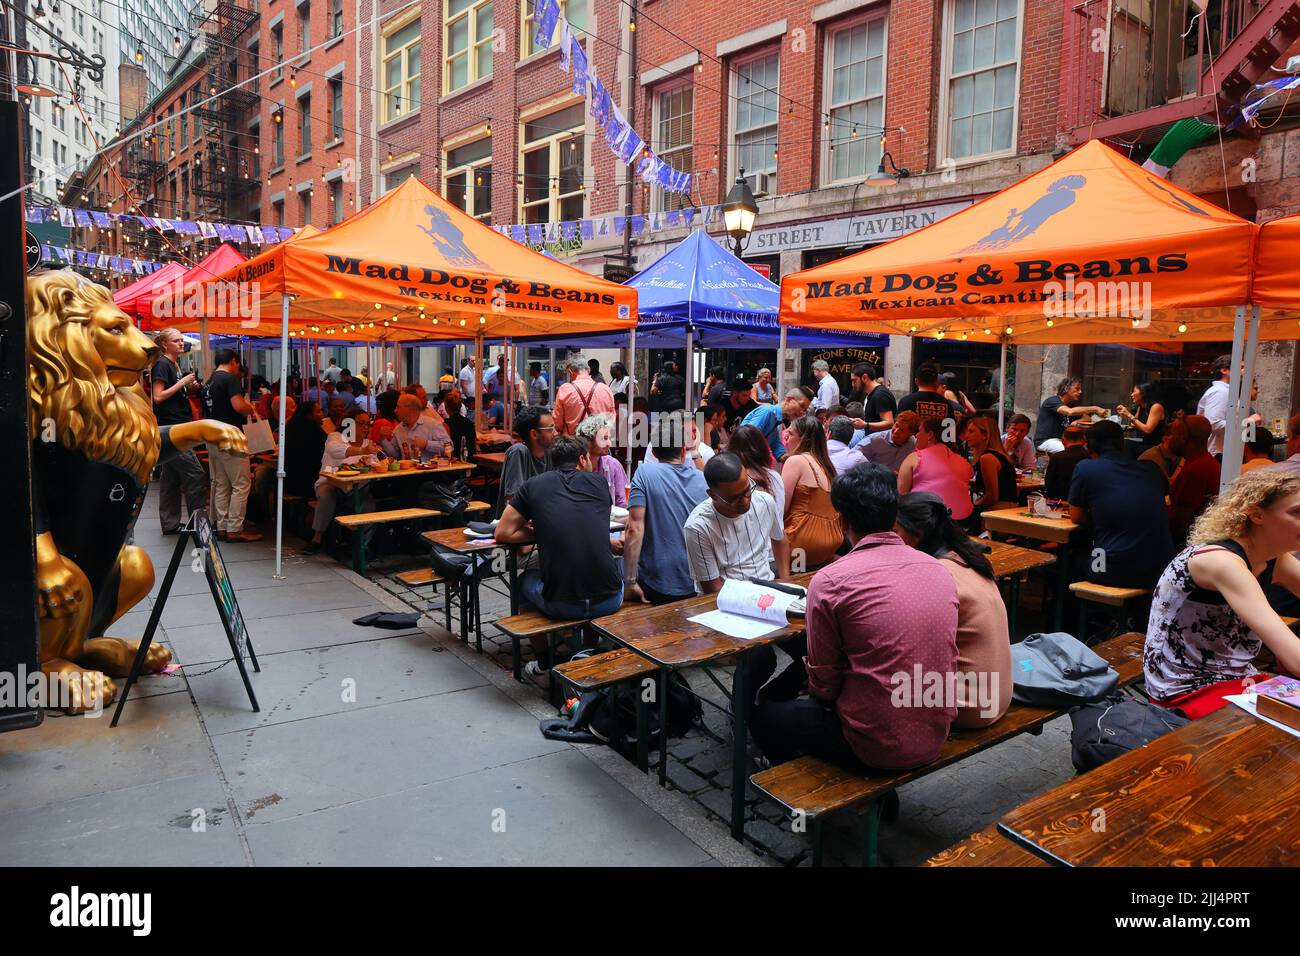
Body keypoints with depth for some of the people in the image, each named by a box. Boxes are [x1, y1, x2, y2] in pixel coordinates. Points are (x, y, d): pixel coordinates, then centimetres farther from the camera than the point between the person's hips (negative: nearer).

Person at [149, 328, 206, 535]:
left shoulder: (175, 365, 18)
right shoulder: (161, 364, -9)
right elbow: (158, 397, -17)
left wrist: (189, 387, 7)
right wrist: (182, 383, -15)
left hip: (176, 427, 10)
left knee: (171, 477, 11)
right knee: (195, 474, -11)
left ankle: (170, 523, 16)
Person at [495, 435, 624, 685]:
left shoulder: (533, 485, 7)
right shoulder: (598, 482, 11)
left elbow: (502, 533, 10)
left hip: (560, 605, -1)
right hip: (609, 601, 1)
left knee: (525, 581, 32)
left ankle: (545, 667, 36)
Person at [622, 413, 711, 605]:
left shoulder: (645, 473, -11)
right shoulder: (703, 479, 2)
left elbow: (635, 528, -19)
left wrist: (630, 581, -16)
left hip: (655, 587, -3)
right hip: (696, 587, 4)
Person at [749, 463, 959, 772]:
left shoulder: (829, 581, -18)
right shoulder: (940, 569, -1)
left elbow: (824, 684, -10)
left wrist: (816, 692, 15)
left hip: (878, 746, -6)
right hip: (936, 737, 6)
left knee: (763, 716, 17)